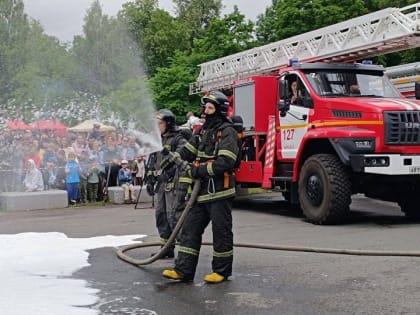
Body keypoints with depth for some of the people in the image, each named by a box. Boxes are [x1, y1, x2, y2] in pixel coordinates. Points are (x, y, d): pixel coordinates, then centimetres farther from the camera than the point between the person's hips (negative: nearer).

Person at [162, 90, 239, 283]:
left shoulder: (227, 132, -10)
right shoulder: (204, 131, 17)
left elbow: (225, 162, -20)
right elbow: (188, 151, 13)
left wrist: (200, 170, -17)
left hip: (220, 192, -8)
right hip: (202, 191, 8)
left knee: (221, 232, 3)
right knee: (190, 229, 7)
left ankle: (222, 271, 15)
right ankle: (183, 270, 11)